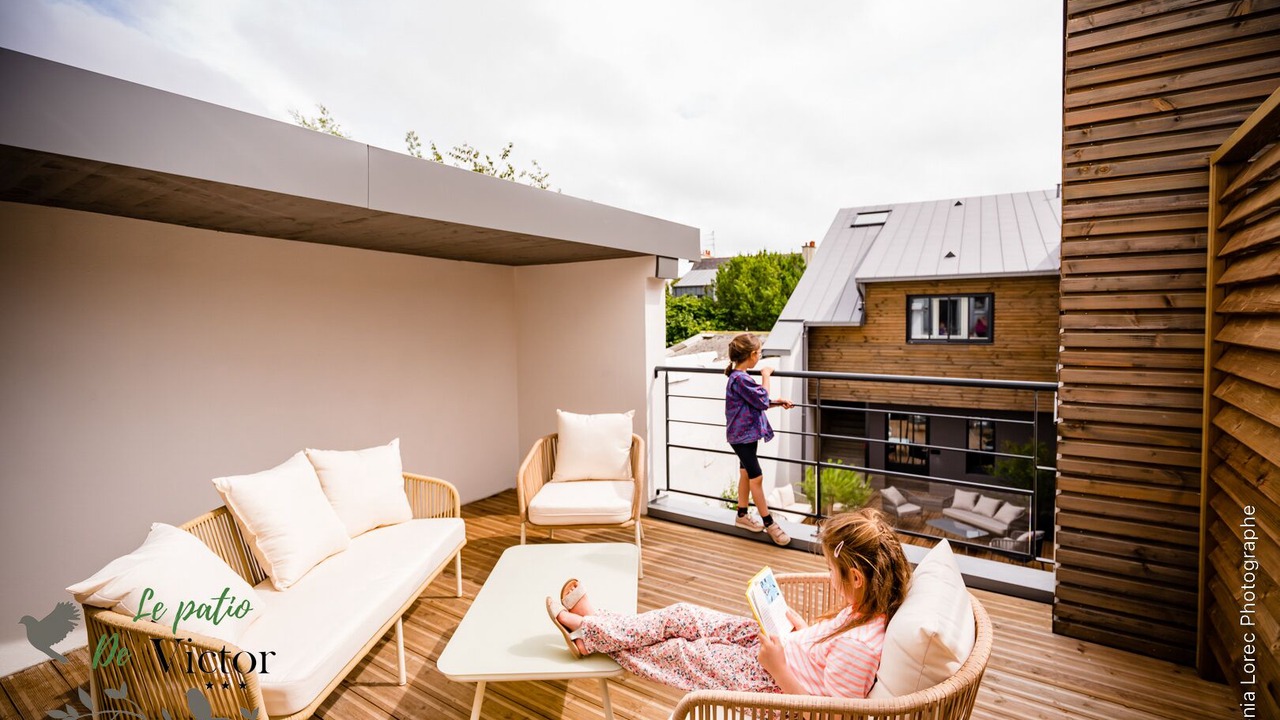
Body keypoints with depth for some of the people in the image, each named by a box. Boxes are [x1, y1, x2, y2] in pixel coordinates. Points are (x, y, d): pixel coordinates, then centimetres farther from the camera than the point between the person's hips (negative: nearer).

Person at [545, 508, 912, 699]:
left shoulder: (859, 644, -35)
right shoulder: (867, 610, -9)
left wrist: (779, 666, -29)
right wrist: (798, 623, -2)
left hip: (776, 682, -8)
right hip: (780, 643, 8)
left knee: (677, 652, 4)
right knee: (681, 615, 5)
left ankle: (589, 633, 25)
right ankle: (591, 624, 21)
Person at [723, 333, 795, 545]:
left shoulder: (740, 377, 9)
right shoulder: (740, 379, -24)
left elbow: (755, 403, 18)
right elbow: (762, 401, -20)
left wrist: (777, 403, 11)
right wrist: (766, 376, -10)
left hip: (747, 434, 10)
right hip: (742, 436, -10)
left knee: (746, 474, 17)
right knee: (756, 477, -3)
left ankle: (742, 515, 30)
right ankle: (768, 522, 7)